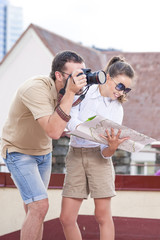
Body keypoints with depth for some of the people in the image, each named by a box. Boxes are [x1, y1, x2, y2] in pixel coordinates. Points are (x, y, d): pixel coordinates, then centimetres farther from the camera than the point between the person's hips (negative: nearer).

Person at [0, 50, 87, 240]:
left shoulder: (63, 89, -8)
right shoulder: (36, 89, -32)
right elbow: (53, 131, -40)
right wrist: (70, 93, -40)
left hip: (43, 152, 7)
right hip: (19, 152, -7)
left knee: (34, 209, 9)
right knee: (39, 207, -18)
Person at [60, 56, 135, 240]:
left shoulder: (117, 109, 5)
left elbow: (106, 152, -3)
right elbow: (70, 120, -14)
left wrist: (112, 147, -27)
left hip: (98, 156, 1)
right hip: (76, 155, 0)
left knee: (103, 216, -4)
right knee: (66, 218, -3)